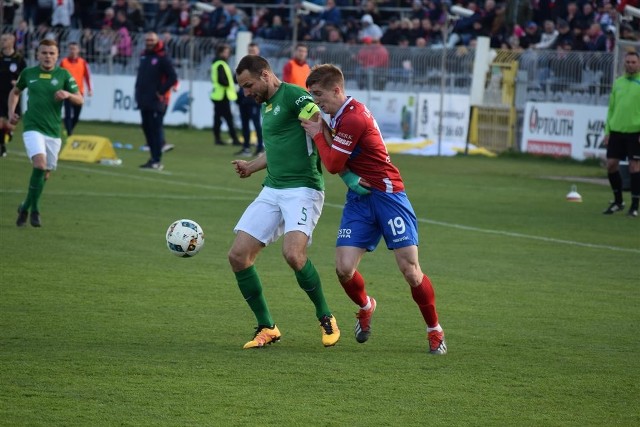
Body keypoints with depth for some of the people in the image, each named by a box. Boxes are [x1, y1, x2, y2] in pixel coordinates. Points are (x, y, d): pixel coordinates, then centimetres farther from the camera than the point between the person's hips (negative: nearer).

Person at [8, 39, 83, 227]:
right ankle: (34, 210, -13)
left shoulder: (63, 75, 1)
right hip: (32, 128, -2)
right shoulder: (28, 73, 4)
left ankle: (26, 207, 27)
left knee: (45, 174, 7)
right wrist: (11, 112, 8)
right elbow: (15, 91, 22)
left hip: (53, 131, 2)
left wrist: (68, 94, -22)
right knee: (40, 164, -24)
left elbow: (80, 99, -2)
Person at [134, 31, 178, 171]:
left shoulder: (162, 58, -9)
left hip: (156, 101, -8)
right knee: (147, 128, 10)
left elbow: (172, 78, -12)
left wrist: (161, 91, -13)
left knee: (155, 129, -9)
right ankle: (153, 158, 17)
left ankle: (157, 161, -9)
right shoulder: (144, 56, 15)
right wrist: (138, 90, 16)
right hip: (144, 101, 8)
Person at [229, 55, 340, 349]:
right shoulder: (267, 106, 19)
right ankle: (266, 328, 10)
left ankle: (326, 319, -6)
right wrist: (252, 167, 42)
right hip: (271, 190, 9)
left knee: (293, 253, -28)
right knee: (238, 256, -2)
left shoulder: (293, 95, -10)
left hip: (303, 189, -9)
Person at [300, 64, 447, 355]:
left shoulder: (353, 118, -19)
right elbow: (339, 160, 11)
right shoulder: (341, 115, 11)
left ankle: (435, 331, 8)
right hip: (359, 198, 8)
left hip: (387, 195, -8)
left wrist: (318, 134, -2)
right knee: (344, 268, -7)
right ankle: (365, 307, 24)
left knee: (410, 269, -9)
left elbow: (333, 165, -14)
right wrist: (322, 130, -5)